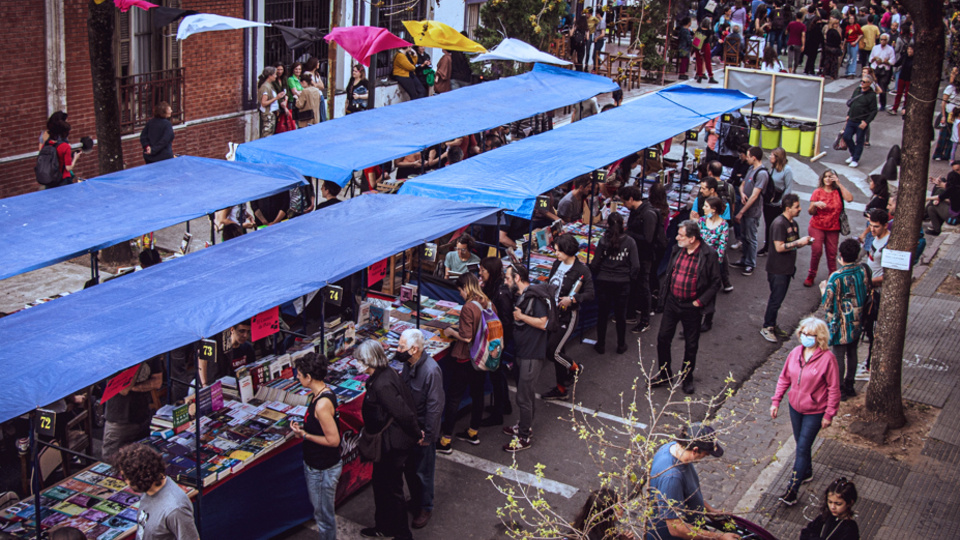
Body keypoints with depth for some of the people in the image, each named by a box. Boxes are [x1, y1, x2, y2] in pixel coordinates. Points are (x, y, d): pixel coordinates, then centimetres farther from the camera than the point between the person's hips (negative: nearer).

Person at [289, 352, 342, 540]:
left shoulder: (322, 403, -29)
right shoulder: (324, 392, 1)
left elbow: (333, 440, -27)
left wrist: (304, 434, -19)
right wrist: (304, 427, 1)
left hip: (323, 469, -10)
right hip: (315, 464, 10)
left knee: (324, 514, 7)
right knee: (319, 510, 24)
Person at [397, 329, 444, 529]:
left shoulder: (431, 371, -30)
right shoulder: (409, 363, -5)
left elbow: (435, 406, -25)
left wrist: (427, 434, -21)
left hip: (422, 431, -8)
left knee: (422, 472, 10)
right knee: (408, 468, 22)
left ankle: (425, 508, 30)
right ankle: (415, 501, 43)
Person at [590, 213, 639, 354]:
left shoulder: (603, 240, -11)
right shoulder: (630, 242, -9)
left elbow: (595, 264, -9)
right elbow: (636, 266, -11)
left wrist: (598, 274, 12)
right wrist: (627, 276, 7)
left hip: (604, 282, -1)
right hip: (622, 283, 1)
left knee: (602, 314, 13)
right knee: (621, 315, 16)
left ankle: (601, 345, 23)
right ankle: (621, 345, 27)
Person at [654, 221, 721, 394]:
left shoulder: (709, 255, -14)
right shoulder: (678, 250, 1)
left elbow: (715, 283, -8)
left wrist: (700, 301, -13)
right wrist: (663, 295, 6)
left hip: (692, 307, -4)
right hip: (672, 302, 4)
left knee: (691, 345, 9)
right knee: (663, 338, 8)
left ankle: (687, 378, 27)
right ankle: (664, 374, 26)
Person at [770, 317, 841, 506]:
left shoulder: (827, 358, -20)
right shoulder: (795, 353, -4)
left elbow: (834, 389, -13)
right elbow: (784, 378, 7)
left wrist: (829, 414, -11)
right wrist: (776, 401, 4)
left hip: (814, 412, -5)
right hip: (795, 406, 5)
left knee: (802, 448, -4)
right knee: (801, 444, 21)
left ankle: (792, 490, 0)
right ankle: (807, 472, 45)